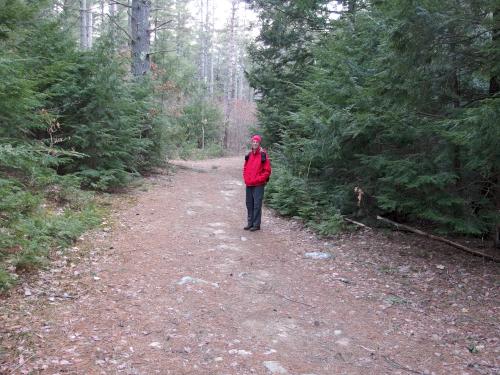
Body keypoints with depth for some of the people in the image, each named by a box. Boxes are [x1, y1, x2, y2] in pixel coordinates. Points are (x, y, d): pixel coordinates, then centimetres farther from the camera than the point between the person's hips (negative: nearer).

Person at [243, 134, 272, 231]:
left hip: (258, 185, -6)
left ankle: (256, 224, 4)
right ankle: (250, 223, 23)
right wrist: (246, 178, 5)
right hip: (249, 184, 6)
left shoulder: (263, 155, -7)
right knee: (249, 204, 12)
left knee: (257, 205, -4)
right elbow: (245, 168, 19)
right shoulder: (249, 155, 11)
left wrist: (258, 179, -13)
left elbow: (267, 171, -8)